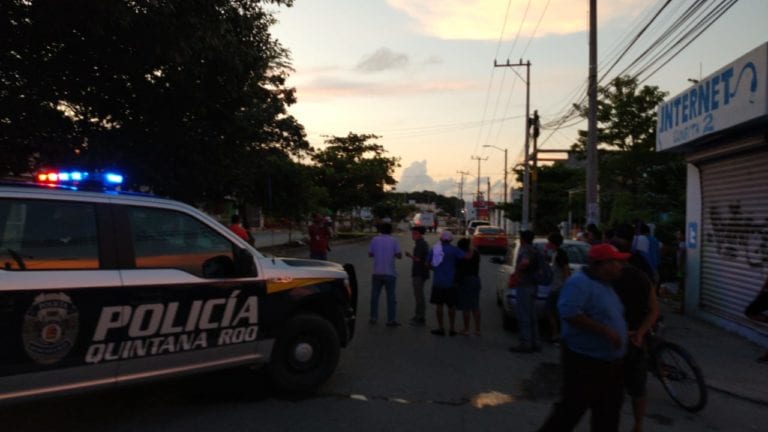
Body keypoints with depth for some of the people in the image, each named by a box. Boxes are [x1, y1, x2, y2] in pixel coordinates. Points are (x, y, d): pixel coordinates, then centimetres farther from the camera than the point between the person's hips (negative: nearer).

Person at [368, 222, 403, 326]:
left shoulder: (375, 240, -2)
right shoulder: (393, 241, -6)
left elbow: (370, 254, 3)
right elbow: (399, 255, -7)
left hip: (377, 273, 2)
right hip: (390, 273, -1)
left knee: (375, 296, 12)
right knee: (391, 297, 4)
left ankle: (373, 318, 15)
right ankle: (391, 320, 4)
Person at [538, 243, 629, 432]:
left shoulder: (606, 285, 13)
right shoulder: (580, 283, -18)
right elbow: (569, 312, -31)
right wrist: (605, 331, -28)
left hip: (610, 363, 10)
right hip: (585, 362, -10)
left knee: (608, 414, 16)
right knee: (571, 410, -2)